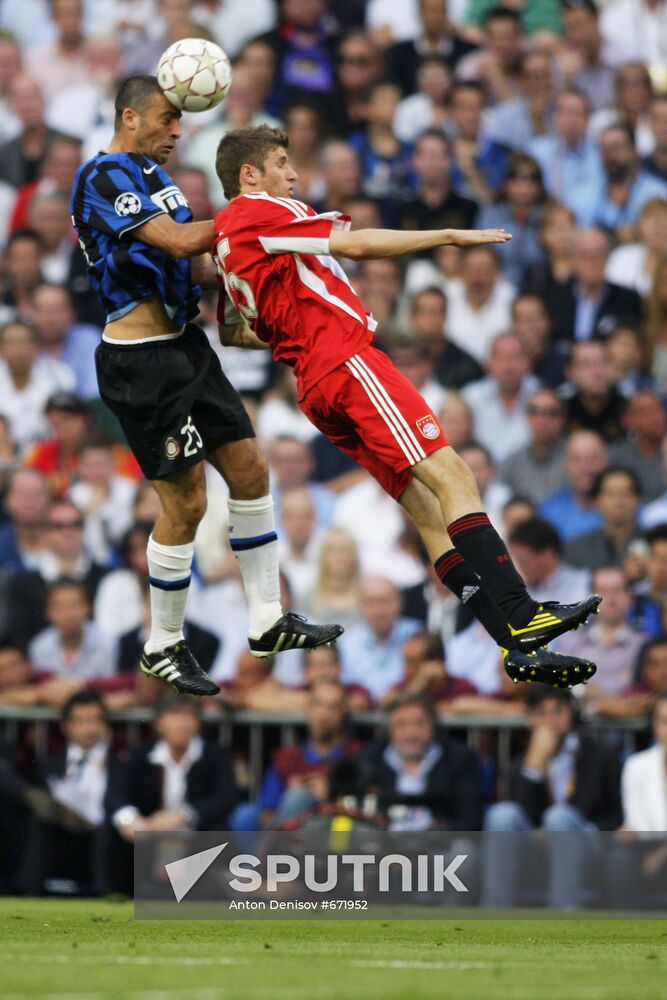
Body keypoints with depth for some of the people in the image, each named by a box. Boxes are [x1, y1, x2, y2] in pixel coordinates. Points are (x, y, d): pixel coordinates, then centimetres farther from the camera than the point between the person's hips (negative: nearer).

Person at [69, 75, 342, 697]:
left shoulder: (150, 173, 15)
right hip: (142, 361, -10)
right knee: (185, 503, -5)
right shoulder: (103, 179, -15)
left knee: (249, 469, 9)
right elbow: (177, 242, -24)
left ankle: (267, 621, 17)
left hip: (184, 344, 10)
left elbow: (192, 247, 21)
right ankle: (163, 646, 9)